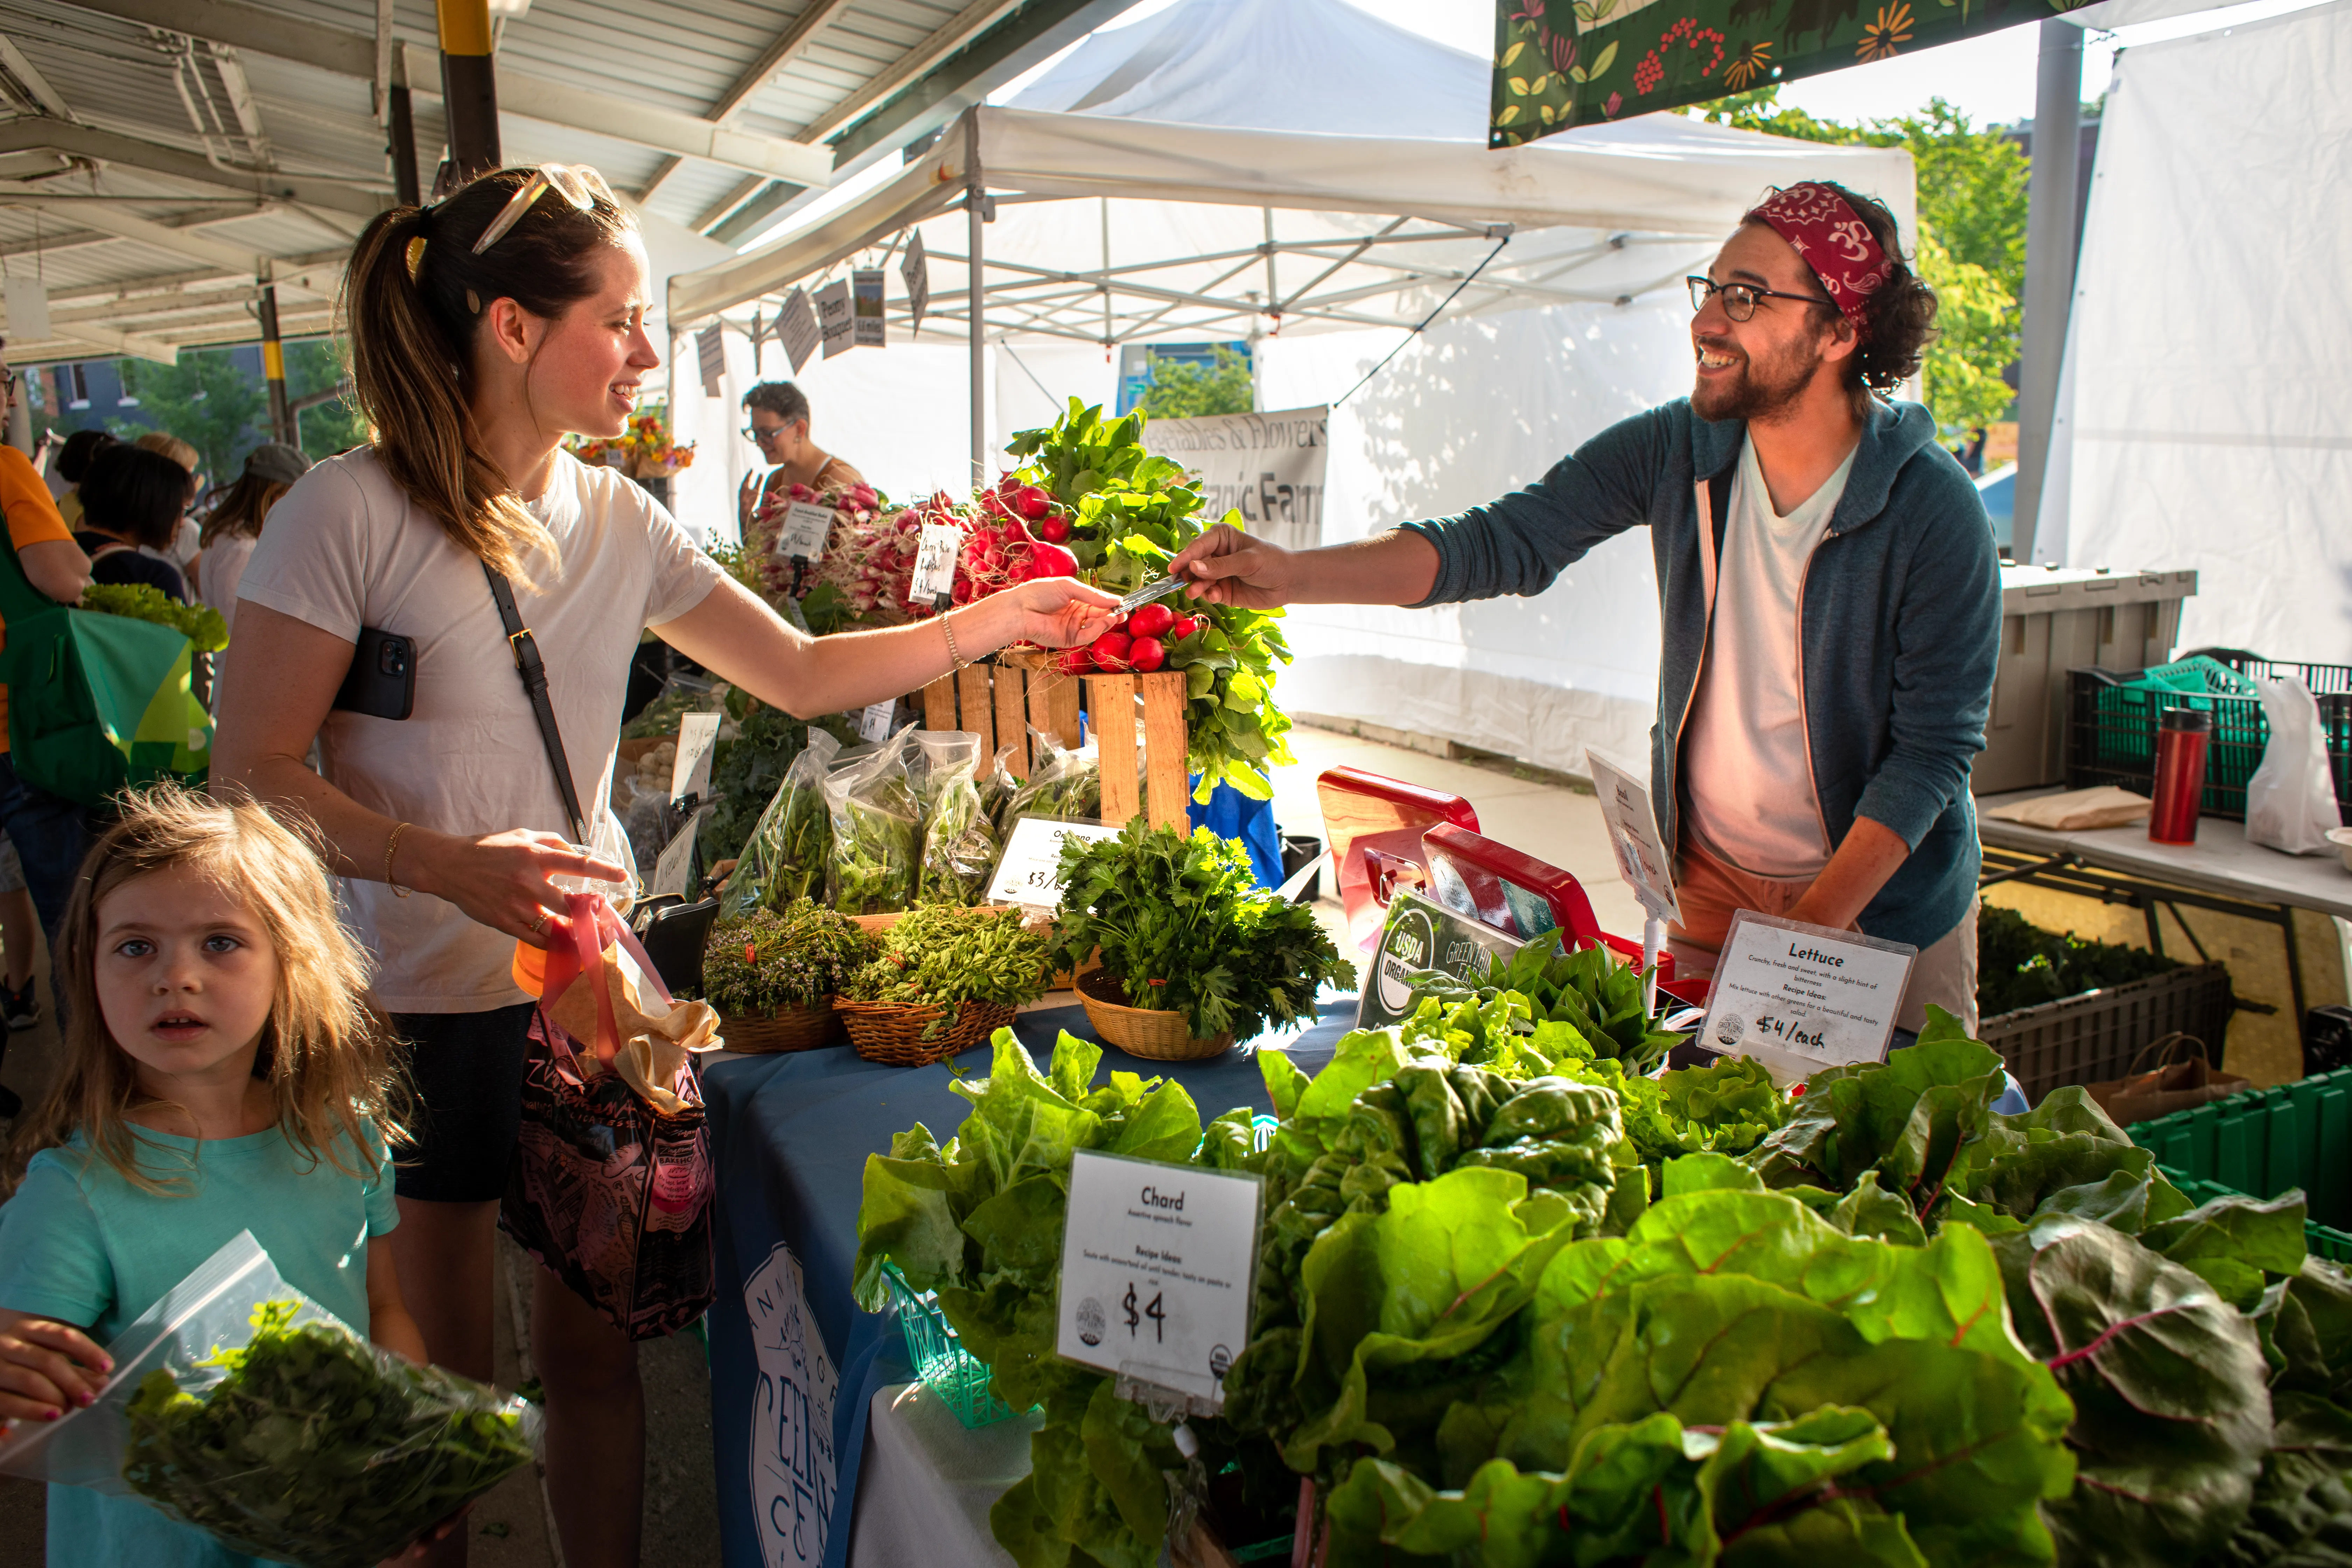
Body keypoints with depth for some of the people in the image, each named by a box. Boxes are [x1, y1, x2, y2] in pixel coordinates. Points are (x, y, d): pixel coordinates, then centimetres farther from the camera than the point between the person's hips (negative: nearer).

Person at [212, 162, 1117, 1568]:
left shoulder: (620, 523, 5)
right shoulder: (352, 513, -11)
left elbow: (803, 673, 10)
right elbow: (250, 774, -13)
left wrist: (993, 621, 3)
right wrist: (452, 864, -28)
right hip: (416, 1010, -4)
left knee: (596, 1349, 12)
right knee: (438, 1381, 9)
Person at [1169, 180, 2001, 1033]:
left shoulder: (1933, 511, -20)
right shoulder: (1676, 450, -11)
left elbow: (1936, 744, -17)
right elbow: (1504, 540, -14)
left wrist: (1809, 931, -23)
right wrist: (1293, 574, -27)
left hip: (1887, 895, -3)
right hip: (1704, 876, 3)